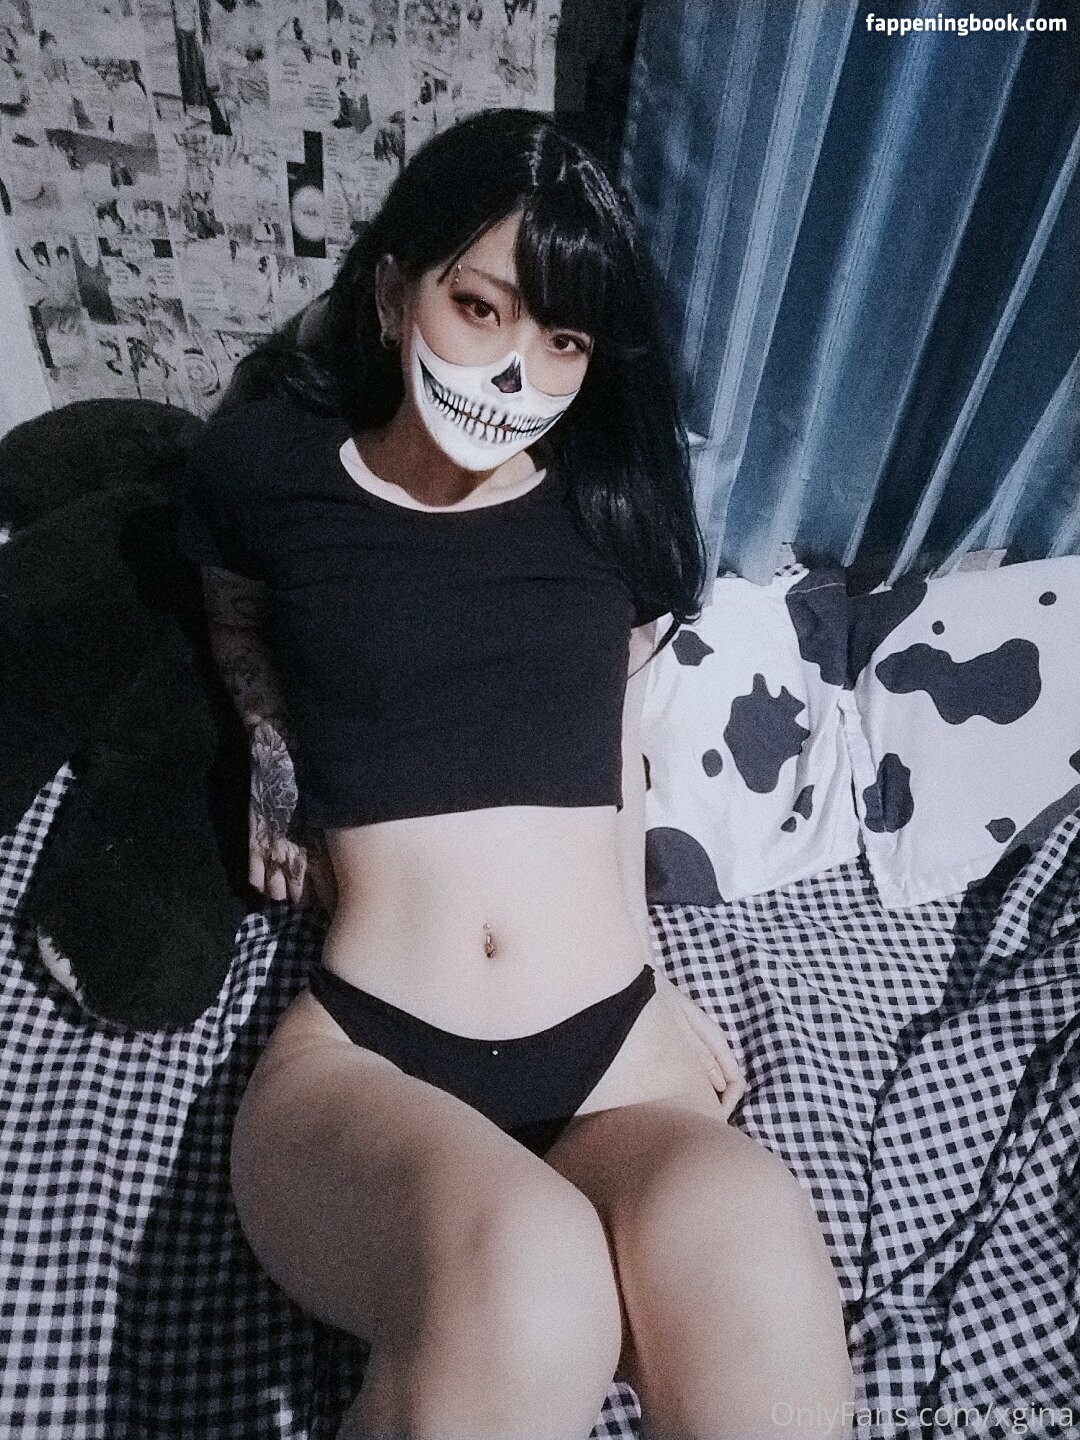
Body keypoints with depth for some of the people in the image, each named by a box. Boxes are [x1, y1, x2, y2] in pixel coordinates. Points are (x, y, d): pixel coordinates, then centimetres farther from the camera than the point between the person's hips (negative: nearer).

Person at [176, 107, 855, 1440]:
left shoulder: (618, 503, 9)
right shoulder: (267, 468, 4)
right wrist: (275, 752, 6)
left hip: (616, 1056, 2)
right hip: (359, 1055, 0)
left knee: (747, 1245, -33)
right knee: (521, 1284, -34)